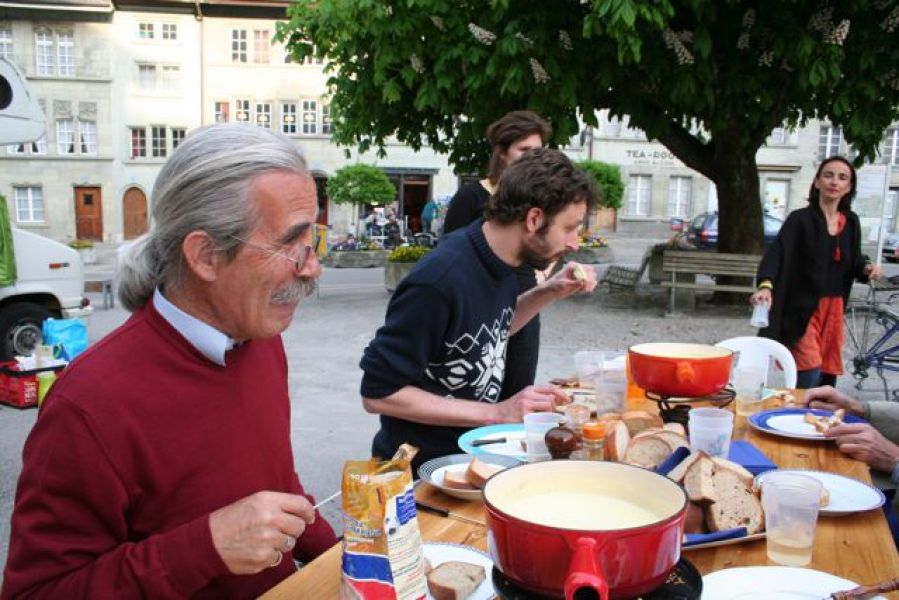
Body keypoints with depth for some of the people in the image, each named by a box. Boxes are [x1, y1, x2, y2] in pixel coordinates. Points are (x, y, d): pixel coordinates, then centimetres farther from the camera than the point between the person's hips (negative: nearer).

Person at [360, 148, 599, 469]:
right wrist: (496, 413, -22)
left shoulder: (501, 261, -1)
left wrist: (549, 292, 1)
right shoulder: (440, 279, -26)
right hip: (419, 468, -8)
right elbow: (378, 392, -23)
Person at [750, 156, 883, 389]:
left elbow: (854, 262, 16)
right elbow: (776, 252, -21)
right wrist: (765, 285, -39)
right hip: (803, 310, -5)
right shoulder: (800, 219, -7)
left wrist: (867, 268, -8)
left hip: (834, 310, 5)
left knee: (827, 381, 10)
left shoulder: (851, 222, 8)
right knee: (810, 378, -14)